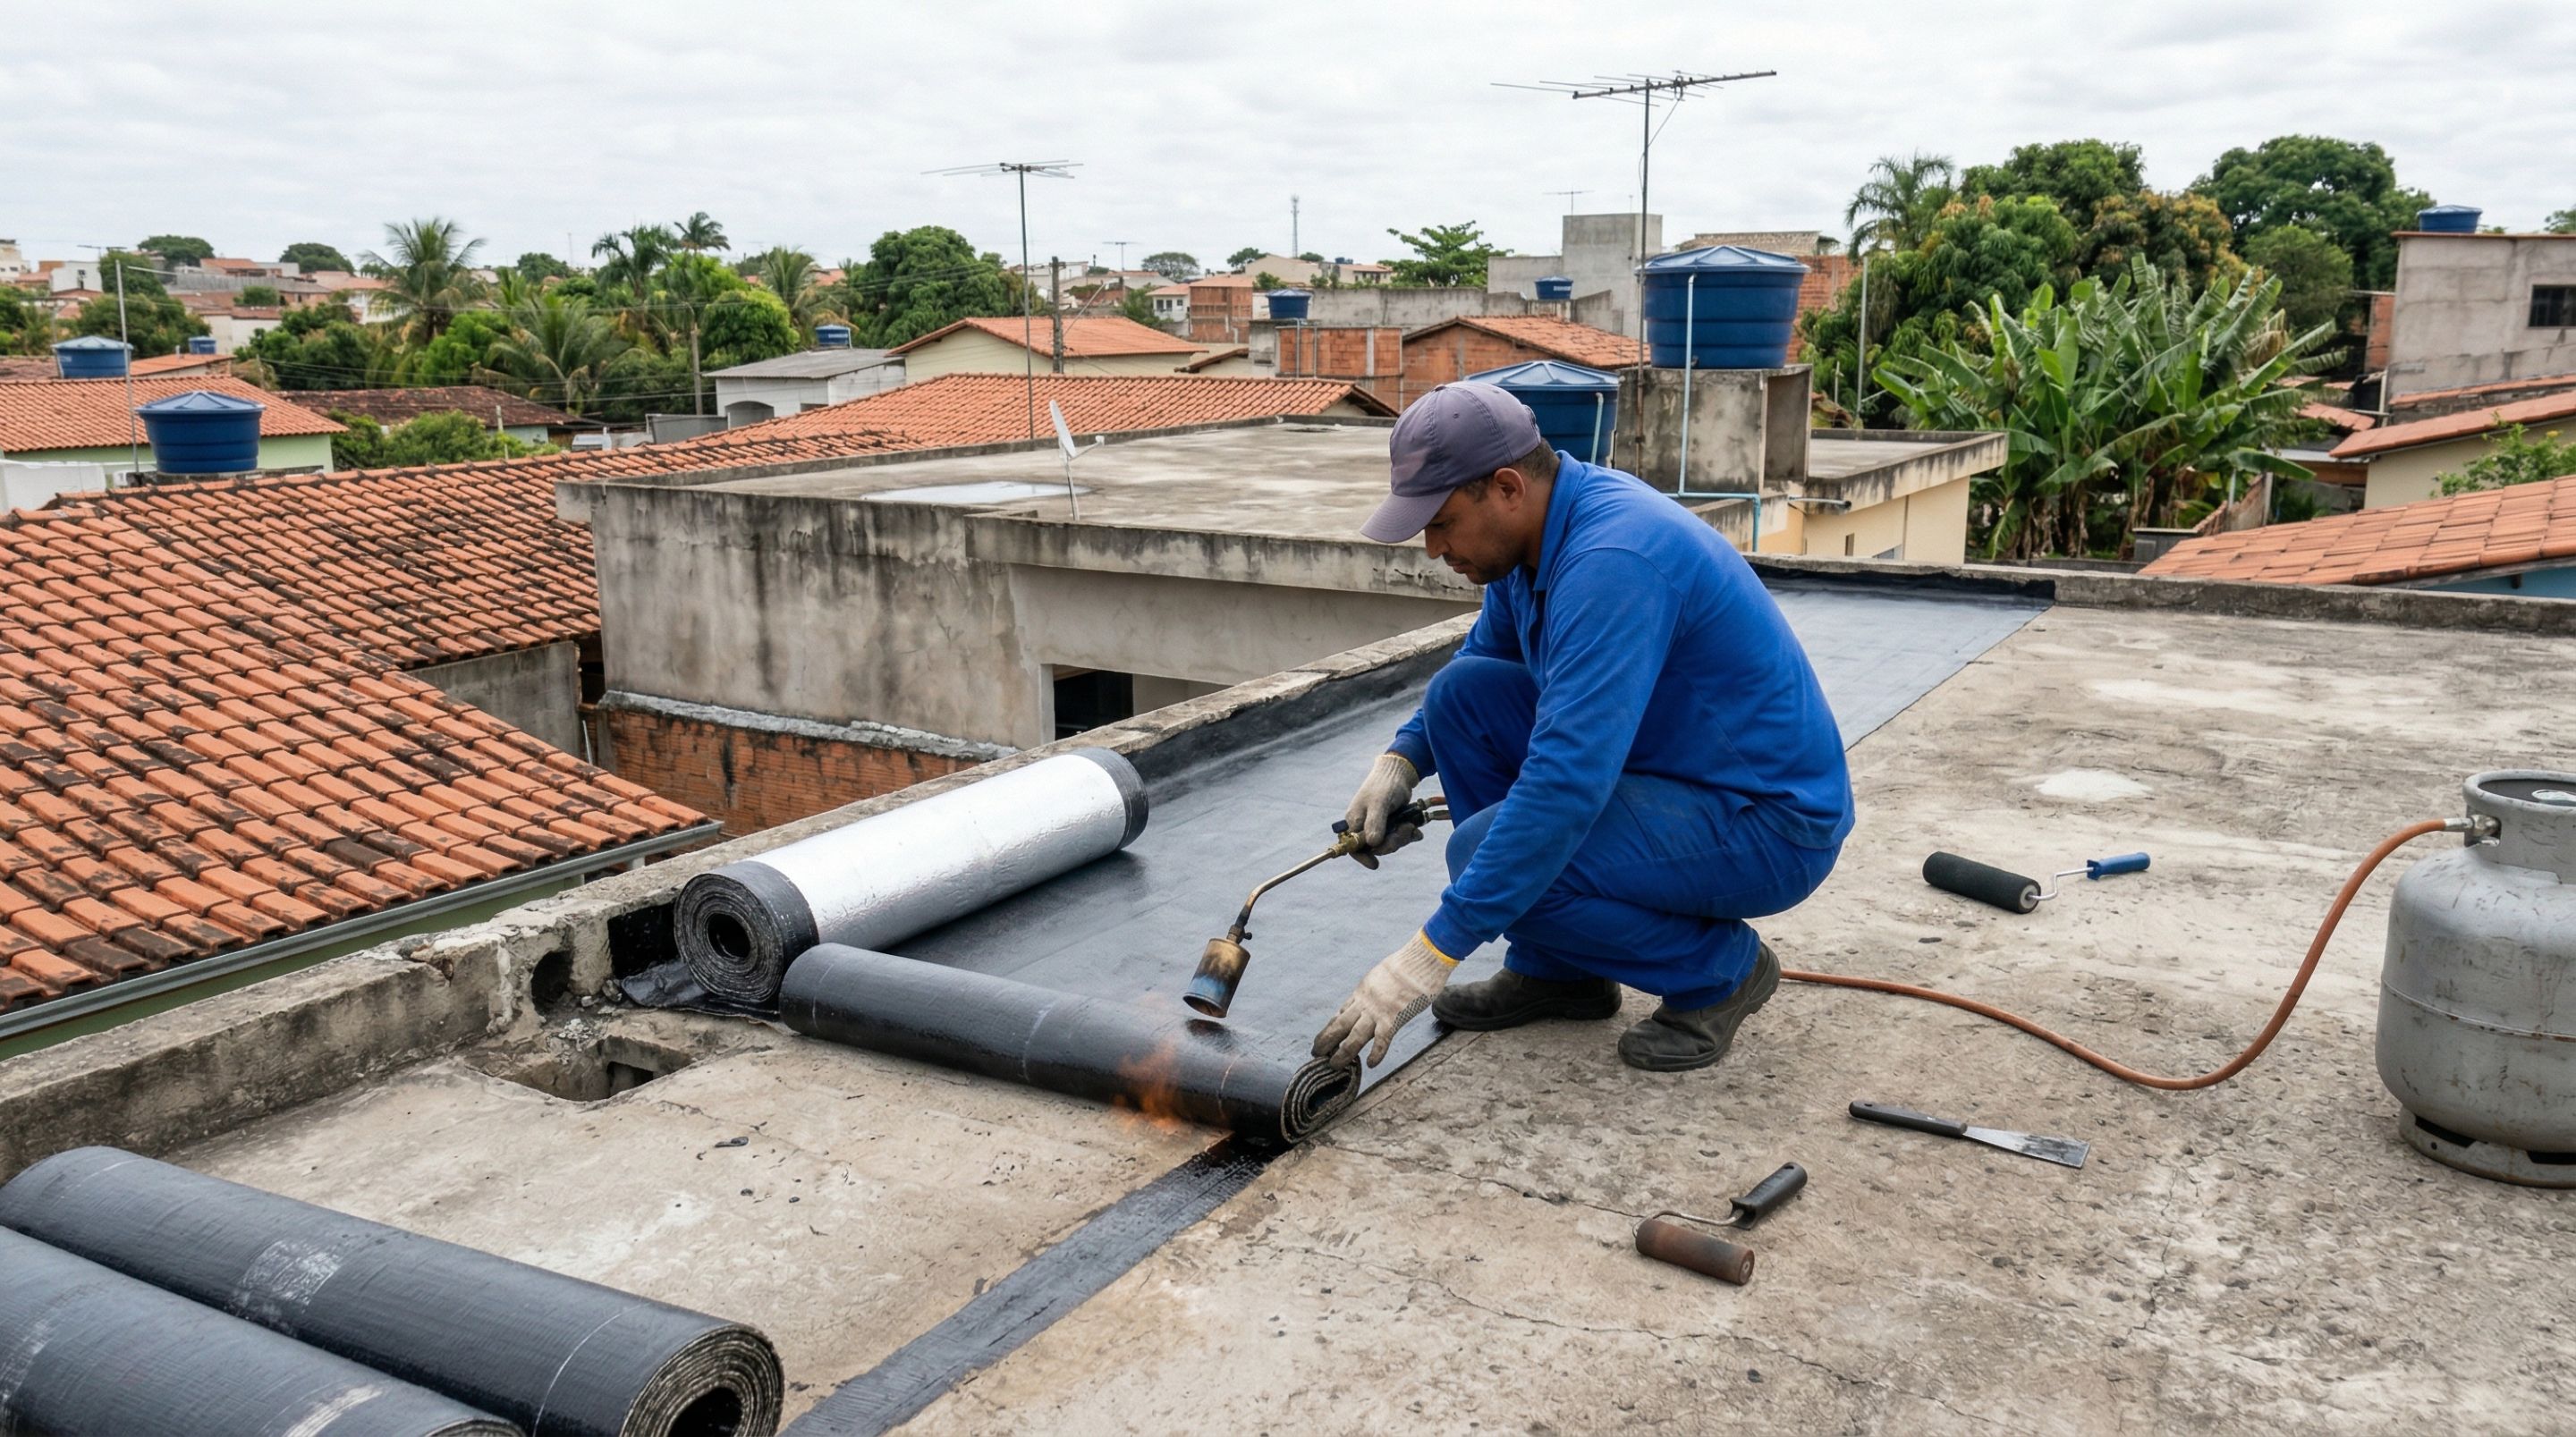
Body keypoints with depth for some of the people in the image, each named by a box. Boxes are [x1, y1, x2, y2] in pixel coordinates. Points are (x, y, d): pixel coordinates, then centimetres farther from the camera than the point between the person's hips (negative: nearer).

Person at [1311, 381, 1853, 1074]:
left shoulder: (1611, 560, -29)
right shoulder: (1540, 525, 0)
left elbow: (1568, 785, -35)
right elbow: (1483, 656, 21)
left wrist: (1432, 955, -33)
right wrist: (1402, 760, 3)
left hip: (1768, 828, -9)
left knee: (1491, 855, -26)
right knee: (1462, 692, 1)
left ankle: (1717, 969, -1)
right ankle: (1554, 968, 9)